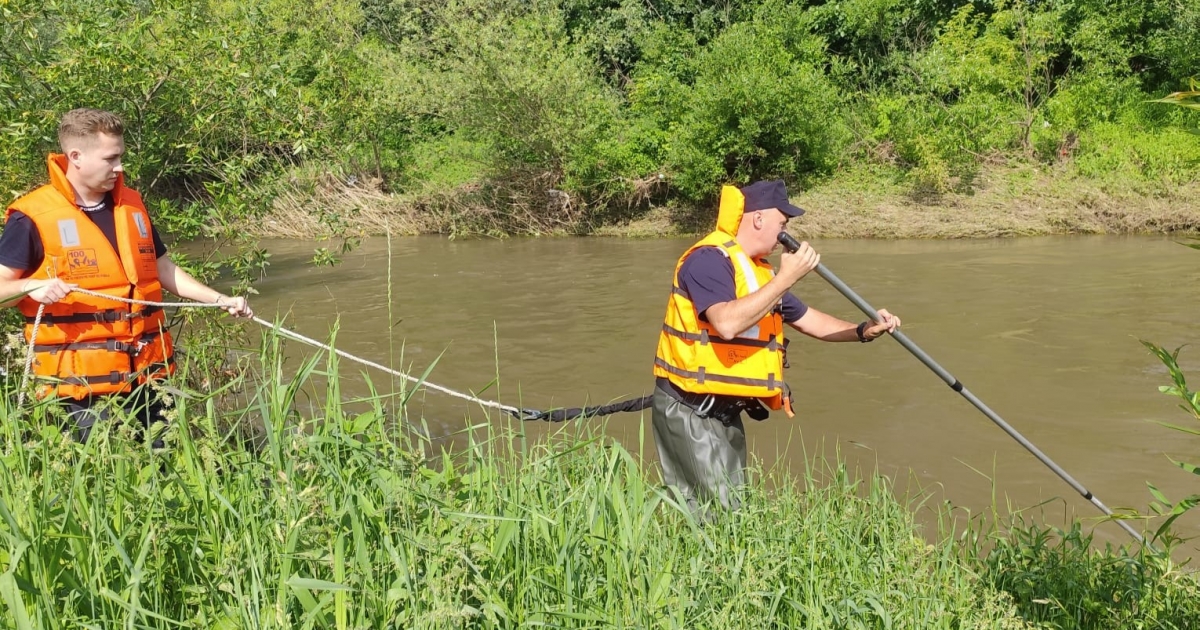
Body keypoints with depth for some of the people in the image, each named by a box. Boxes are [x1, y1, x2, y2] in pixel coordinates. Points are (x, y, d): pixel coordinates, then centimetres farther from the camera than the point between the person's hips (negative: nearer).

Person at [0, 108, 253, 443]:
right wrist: (32, 286, -25)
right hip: (82, 380, -5)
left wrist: (219, 299, 10)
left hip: (147, 371, 5)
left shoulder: (131, 205, 10)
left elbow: (162, 269, 18)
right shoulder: (34, 216, -8)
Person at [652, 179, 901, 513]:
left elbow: (808, 320, 20)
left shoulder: (758, 270, 12)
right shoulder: (709, 259, -18)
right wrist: (786, 278, -28)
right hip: (689, 409, -10)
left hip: (725, 409, 10)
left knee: (735, 506, 14)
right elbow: (727, 323, -34)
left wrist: (863, 331, 5)